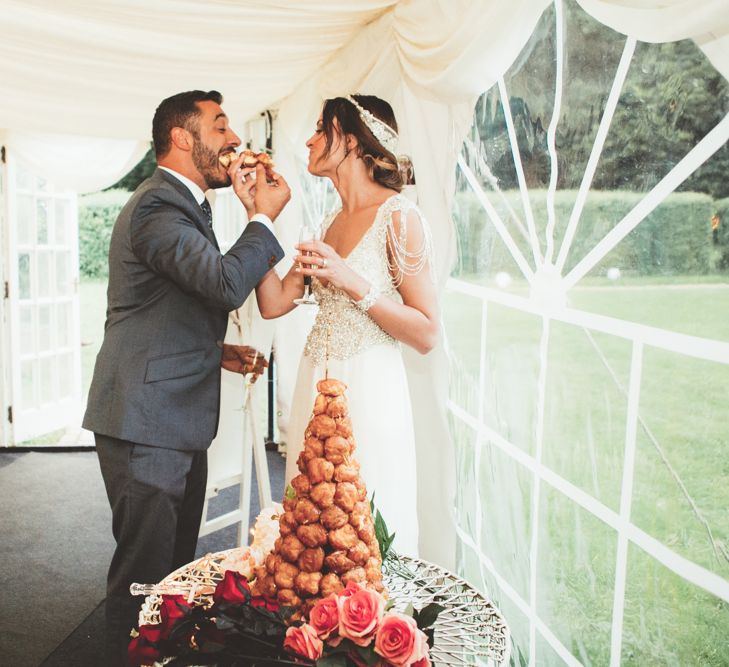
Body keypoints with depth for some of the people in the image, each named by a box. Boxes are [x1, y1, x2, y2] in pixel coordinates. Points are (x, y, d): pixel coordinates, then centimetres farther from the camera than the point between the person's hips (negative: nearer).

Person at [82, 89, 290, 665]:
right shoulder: (157, 206, -15)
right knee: (145, 572, 1)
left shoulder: (183, 206, 19)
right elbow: (227, 284, -29)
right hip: (146, 423, -10)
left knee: (178, 564, 19)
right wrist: (264, 216, -13)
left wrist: (214, 351, 11)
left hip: (178, 421, 10)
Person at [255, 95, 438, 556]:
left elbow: (427, 334, -13)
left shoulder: (398, 216, -10)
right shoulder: (332, 224, 12)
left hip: (367, 391, -7)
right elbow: (274, 303, 4)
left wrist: (353, 283, -21)